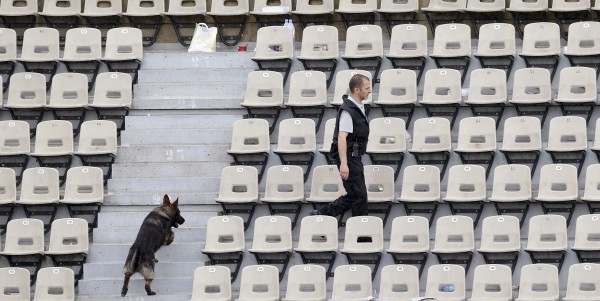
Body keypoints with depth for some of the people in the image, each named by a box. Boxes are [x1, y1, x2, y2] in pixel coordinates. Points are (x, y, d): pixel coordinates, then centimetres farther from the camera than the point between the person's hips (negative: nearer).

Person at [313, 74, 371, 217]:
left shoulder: (358, 107, 14)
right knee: (359, 195, -5)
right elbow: (341, 137, -24)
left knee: (353, 195, 12)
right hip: (348, 158, -10)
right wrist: (344, 164, -31)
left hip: (355, 157, 10)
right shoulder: (348, 110, -18)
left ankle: (322, 214, 18)